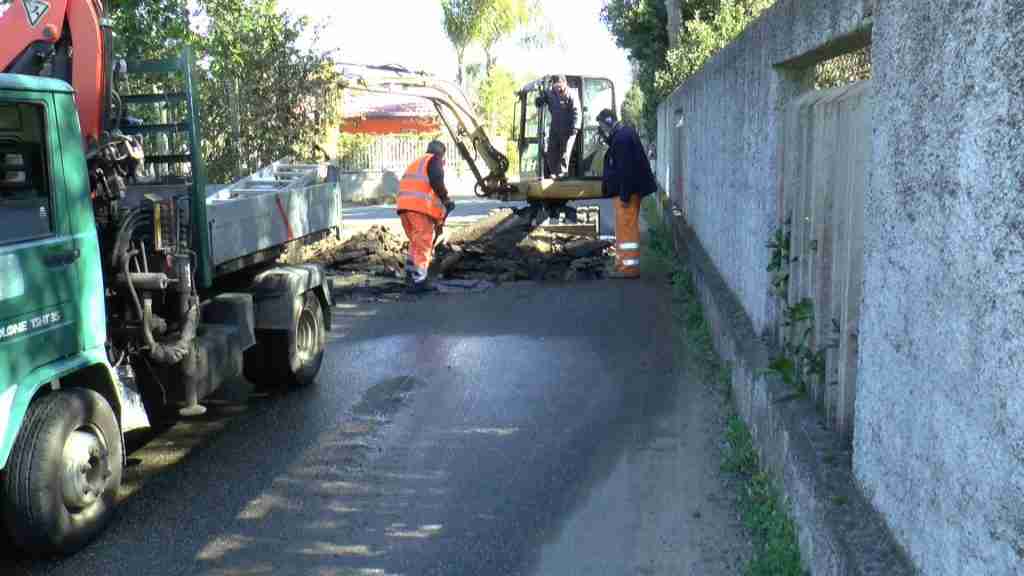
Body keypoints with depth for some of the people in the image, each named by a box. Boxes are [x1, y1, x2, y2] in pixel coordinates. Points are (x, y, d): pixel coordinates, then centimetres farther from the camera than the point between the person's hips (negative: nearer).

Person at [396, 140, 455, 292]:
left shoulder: (415, 163, 33)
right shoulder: (434, 160, 8)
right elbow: (436, 181, -11)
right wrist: (445, 199, 1)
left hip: (403, 205, 7)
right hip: (420, 207, -7)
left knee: (415, 241, 20)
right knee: (423, 244, -5)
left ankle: (410, 272, 15)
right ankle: (418, 280, -9)